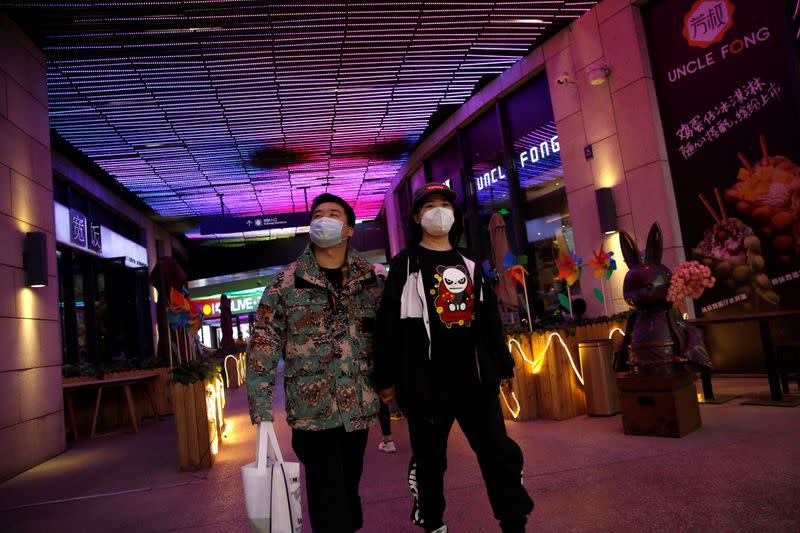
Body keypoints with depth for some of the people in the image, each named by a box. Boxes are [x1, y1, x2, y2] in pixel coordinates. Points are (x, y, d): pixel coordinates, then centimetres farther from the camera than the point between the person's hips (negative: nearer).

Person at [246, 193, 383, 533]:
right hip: (313, 410, -3)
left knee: (350, 486, 20)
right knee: (328, 503, 1)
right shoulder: (286, 282, -4)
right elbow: (263, 348, -7)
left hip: (359, 406, 3)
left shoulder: (369, 278, 3)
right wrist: (261, 411, -11)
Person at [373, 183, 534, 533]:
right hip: (426, 384, -4)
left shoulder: (469, 265, 15)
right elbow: (387, 324, -4)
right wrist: (386, 378, -7)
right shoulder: (405, 265, 0)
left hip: (476, 380, 4)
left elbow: (490, 319, 18)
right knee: (430, 460, 8)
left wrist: (504, 366, 17)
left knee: (501, 453, 4)